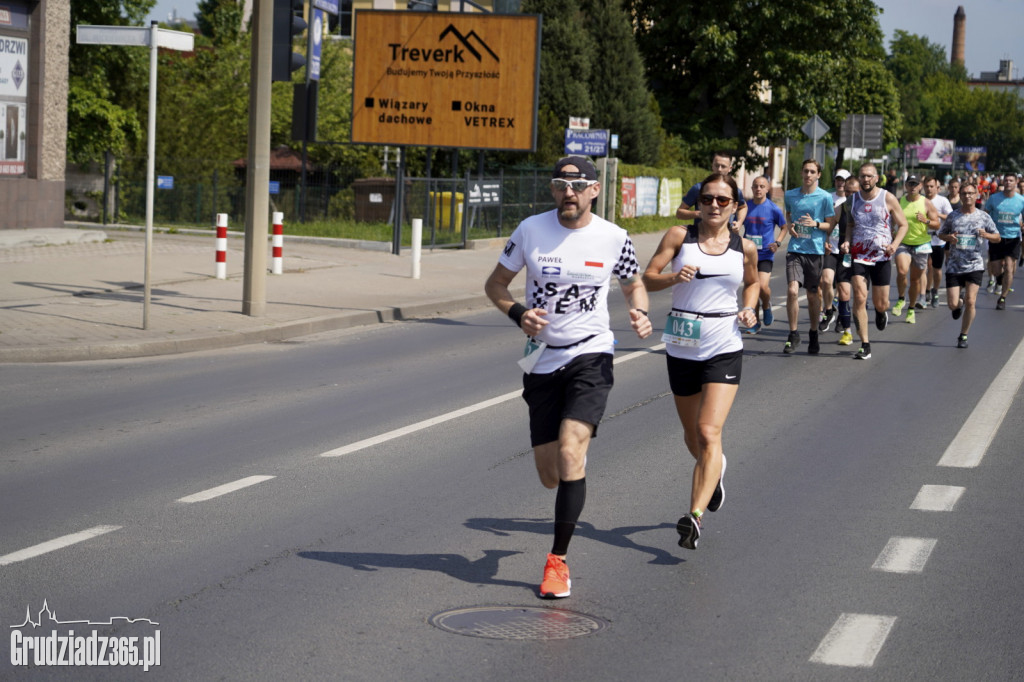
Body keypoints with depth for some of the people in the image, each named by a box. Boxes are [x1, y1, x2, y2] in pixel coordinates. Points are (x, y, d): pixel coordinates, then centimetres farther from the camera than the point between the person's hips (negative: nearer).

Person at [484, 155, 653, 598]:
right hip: (542, 359, 2)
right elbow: (495, 284, 5)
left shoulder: (613, 238, -3)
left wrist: (640, 313, -8)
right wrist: (517, 313, -15)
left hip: (591, 355, -2)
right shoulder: (530, 230, -4)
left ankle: (558, 561, -12)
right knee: (550, 475, 5)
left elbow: (633, 285, 15)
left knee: (570, 451, -22)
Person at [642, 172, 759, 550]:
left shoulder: (745, 248, 3)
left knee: (709, 432, -17)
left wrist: (749, 310, 3)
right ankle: (714, 470, 52)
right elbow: (648, 278, -4)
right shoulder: (679, 236, 0)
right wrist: (674, 278, -24)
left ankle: (695, 516, -23)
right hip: (682, 347, 2)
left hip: (724, 349, -2)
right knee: (692, 436, 17)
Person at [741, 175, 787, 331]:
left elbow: (784, 227, 6)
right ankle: (755, 321, 19)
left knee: (763, 286, -18)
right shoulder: (746, 206, 3)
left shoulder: (773, 208, -6)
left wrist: (777, 243, -8)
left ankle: (766, 307, 13)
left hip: (766, 254, -3)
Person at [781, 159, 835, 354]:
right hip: (795, 250, 1)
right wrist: (789, 225, 4)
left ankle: (813, 335, 26)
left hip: (815, 250, -1)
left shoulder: (825, 197, -2)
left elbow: (831, 225, 1)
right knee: (792, 290, -15)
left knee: (813, 295, 8)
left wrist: (816, 224, -17)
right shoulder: (791, 195, 7)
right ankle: (793, 335, -2)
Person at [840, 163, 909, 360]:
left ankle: (881, 311, 45)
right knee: (859, 297, -12)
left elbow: (903, 225, 1)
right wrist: (847, 241, 0)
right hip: (858, 255, 1)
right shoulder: (853, 199, 4)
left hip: (881, 256, -1)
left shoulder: (888, 199, -5)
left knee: (880, 303, 5)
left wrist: (894, 244, -16)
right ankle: (865, 345, -7)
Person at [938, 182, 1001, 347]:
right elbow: (941, 234, 14)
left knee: (970, 301, -11)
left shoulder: (983, 216, 2)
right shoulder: (953, 216, 3)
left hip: (974, 265, -1)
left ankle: (963, 336, 5)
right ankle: (959, 303, 35)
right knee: (952, 305, -4)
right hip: (954, 265, 1)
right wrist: (949, 238, -10)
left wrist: (986, 235, -15)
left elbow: (998, 238, 7)